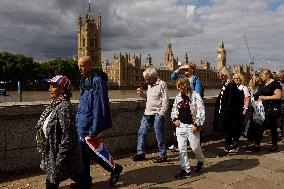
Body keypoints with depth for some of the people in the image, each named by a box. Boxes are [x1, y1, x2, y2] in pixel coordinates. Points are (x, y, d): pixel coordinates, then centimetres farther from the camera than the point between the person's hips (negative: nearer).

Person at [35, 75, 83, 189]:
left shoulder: (64, 107, -22)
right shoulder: (54, 104, 7)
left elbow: (67, 136, -24)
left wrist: (60, 159, -23)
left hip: (60, 151, -9)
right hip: (51, 151, 9)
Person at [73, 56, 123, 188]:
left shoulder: (97, 80, -17)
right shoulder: (84, 80, 12)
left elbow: (99, 107, -21)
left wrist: (94, 129, -22)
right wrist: (78, 120, 18)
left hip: (90, 124, -9)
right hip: (82, 124, 9)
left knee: (93, 148, 3)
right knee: (83, 151, 13)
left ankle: (115, 168, 25)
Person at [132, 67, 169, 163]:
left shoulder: (162, 84, -11)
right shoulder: (150, 85, 13)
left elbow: (165, 101, -14)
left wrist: (161, 114, -17)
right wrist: (142, 93, 4)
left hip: (157, 115, -8)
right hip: (148, 113, 8)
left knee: (159, 136, 1)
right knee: (141, 133, 9)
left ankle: (163, 155, 15)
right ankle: (140, 153, 21)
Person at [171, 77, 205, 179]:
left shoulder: (195, 96, -10)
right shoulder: (178, 97, 7)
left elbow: (201, 111, -12)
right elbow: (174, 109, 20)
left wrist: (196, 125, -15)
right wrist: (175, 119, 3)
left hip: (192, 126, -5)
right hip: (180, 125, 5)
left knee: (195, 147, 4)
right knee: (181, 148, 2)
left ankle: (200, 161, 37)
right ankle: (186, 170, 13)